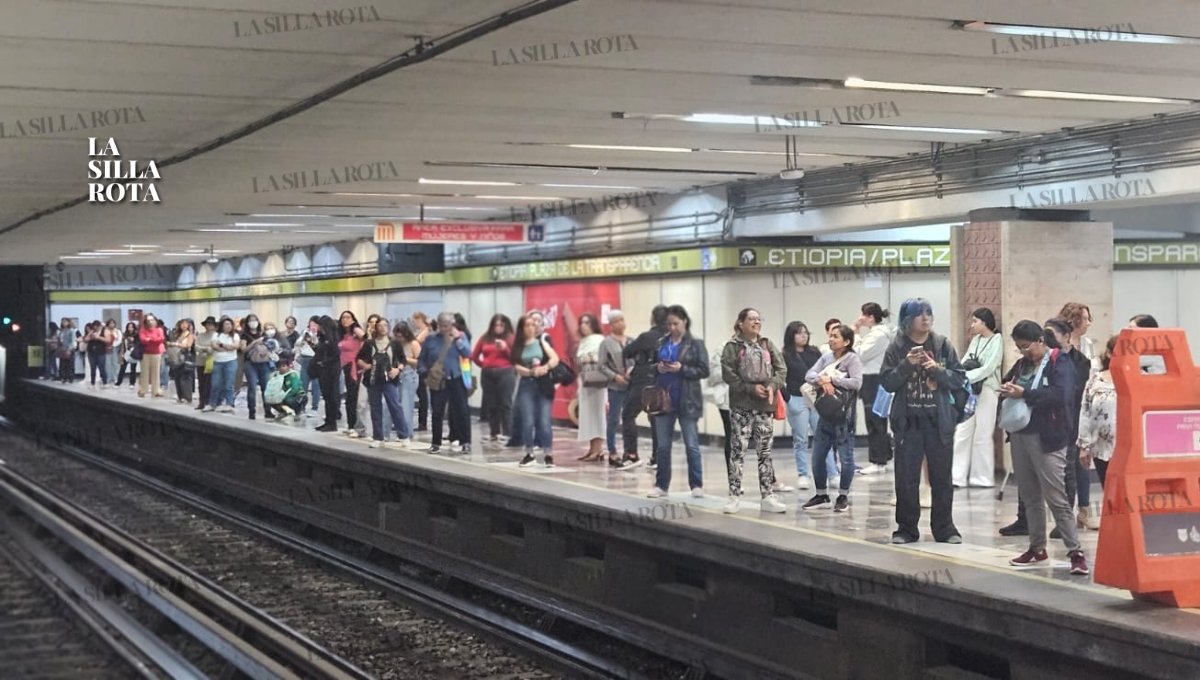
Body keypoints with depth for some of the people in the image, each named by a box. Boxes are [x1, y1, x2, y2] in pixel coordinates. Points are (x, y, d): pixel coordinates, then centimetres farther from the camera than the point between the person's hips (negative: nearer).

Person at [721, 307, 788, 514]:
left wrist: (772, 386, -13)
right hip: (741, 406, -4)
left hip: (765, 406, 4)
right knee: (737, 450, -3)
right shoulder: (733, 347, -2)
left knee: (765, 451, 7)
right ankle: (735, 496, 2)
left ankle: (768, 497, 12)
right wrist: (751, 388, -18)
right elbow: (728, 374, -12)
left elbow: (781, 369, 6)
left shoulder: (768, 345, 12)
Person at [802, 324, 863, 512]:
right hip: (825, 414, 6)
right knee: (817, 456, 9)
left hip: (844, 416, -6)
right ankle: (821, 495, 22)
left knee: (846, 457, 1)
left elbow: (856, 383, -18)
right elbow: (809, 375, 1)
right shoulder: (826, 357, 9)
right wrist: (822, 380, -19)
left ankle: (843, 496, 13)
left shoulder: (852, 358, -7)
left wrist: (831, 379, -16)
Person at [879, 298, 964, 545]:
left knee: (942, 477, 6)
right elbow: (887, 382, -5)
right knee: (906, 478, 2)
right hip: (908, 422, -1)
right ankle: (906, 528, 11)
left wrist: (937, 369, -16)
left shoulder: (942, 345, 3)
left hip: (939, 421, 1)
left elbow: (960, 378, 0)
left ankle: (944, 528, 15)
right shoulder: (897, 347, 0)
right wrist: (906, 364, -18)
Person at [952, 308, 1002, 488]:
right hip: (969, 390, 6)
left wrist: (963, 377, -22)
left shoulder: (996, 341, -7)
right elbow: (964, 362, 8)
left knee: (982, 436, 0)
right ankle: (957, 476, 1)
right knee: (962, 434, 1)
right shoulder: (975, 340, 12)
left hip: (987, 391, -6)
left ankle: (983, 477, 9)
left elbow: (987, 369, -16)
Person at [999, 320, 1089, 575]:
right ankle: (1037, 548, 22)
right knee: (1030, 496, 13)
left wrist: (1024, 393, -21)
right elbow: (1005, 384, 21)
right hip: (1020, 436, 7)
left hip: (1046, 439, -7)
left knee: (1057, 498, -8)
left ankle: (1076, 552, -5)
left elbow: (1061, 396, -21)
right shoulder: (1022, 364, 13)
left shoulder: (1060, 363, -7)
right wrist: (1007, 390, -3)